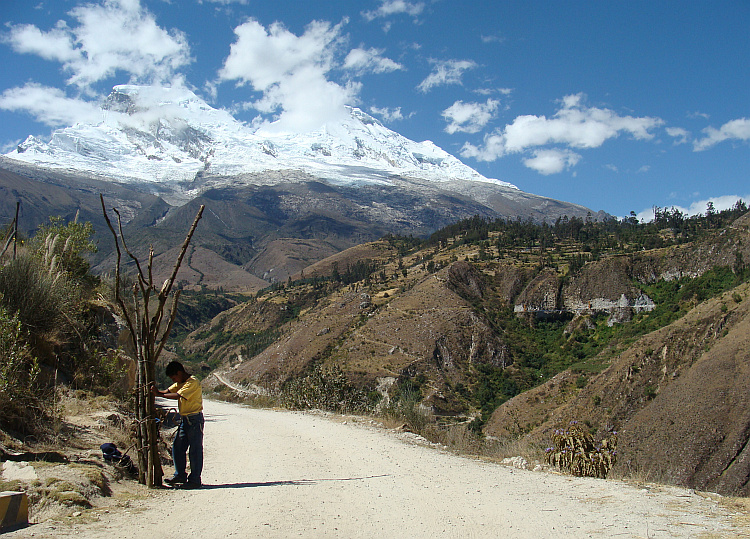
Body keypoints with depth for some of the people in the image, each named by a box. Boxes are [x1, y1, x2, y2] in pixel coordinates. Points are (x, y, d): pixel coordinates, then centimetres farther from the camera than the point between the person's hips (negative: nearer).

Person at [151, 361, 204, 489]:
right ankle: (180, 476, 21)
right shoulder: (180, 383, 16)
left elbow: (177, 395, -24)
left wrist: (159, 394, -20)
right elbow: (168, 391, 8)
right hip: (184, 419, 9)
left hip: (195, 420, -9)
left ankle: (195, 480, 1)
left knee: (195, 450, -4)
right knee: (177, 447, 10)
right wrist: (156, 391, -10)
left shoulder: (193, 382, -15)